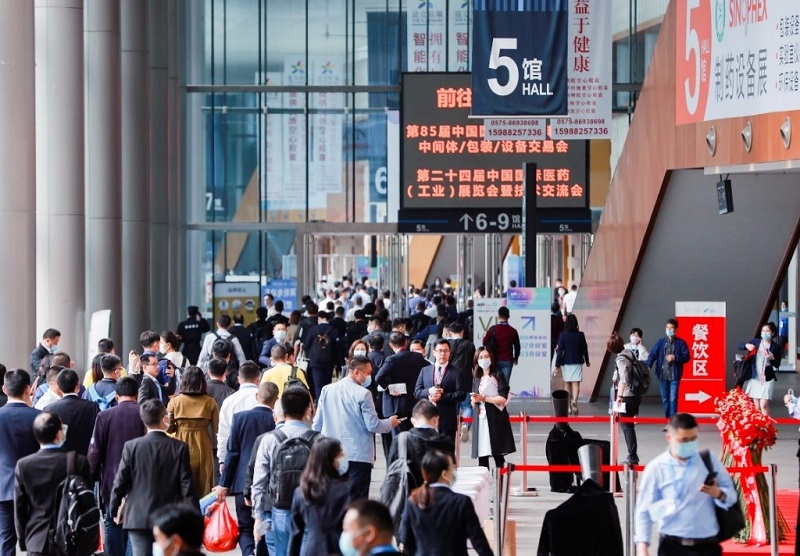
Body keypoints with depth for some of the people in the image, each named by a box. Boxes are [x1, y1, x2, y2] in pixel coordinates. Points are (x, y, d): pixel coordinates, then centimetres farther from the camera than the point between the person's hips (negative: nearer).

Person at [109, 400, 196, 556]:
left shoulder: (131, 446, -5)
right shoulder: (179, 448, -5)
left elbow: (120, 482, -2)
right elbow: (187, 485, -5)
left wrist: (115, 509, 13)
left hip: (138, 518, 0)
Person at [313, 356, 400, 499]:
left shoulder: (327, 390, 2)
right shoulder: (363, 394, -14)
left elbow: (317, 424, 7)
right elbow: (372, 425, -12)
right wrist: (390, 423, 7)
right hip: (358, 455, -5)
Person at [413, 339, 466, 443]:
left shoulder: (457, 373, 4)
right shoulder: (425, 371, 14)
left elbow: (461, 394, -4)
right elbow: (416, 392, 10)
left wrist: (442, 396, -14)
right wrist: (429, 392, -11)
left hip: (447, 420, -2)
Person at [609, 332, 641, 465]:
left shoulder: (621, 359, -17)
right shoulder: (630, 353, 7)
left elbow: (624, 379, -29)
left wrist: (620, 396, -30)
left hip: (627, 396, -9)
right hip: (636, 395, 9)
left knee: (626, 426, -2)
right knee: (630, 426, 16)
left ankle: (633, 457, -2)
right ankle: (633, 455, 21)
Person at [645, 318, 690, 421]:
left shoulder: (680, 343, 3)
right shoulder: (660, 342, 8)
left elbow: (686, 357, 0)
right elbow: (653, 355, -3)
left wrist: (675, 357, -17)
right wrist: (647, 366, -19)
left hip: (674, 375, -3)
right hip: (662, 374, 3)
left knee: (673, 399, -8)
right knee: (665, 399, 9)